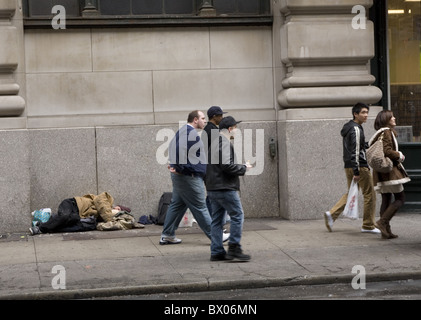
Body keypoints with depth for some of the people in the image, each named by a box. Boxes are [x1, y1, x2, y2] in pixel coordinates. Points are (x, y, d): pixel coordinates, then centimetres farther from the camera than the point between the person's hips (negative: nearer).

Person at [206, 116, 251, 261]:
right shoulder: (225, 143, -13)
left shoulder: (215, 142, 19)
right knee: (237, 216, -4)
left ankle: (217, 252, 10)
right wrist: (244, 168, -10)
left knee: (217, 220, 9)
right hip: (225, 188, -10)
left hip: (213, 188, 10)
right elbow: (226, 165, -22)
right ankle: (234, 248, -5)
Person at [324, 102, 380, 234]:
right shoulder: (356, 129, -15)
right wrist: (356, 171, -23)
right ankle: (368, 225, 5)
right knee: (369, 194, 0)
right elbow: (355, 151, -21)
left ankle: (332, 214, 4)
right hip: (359, 166, -9)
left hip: (349, 166, 10)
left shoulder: (348, 128, 16)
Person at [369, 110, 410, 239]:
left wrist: (397, 156, 14)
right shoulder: (386, 132, -13)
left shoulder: (382, 133, 18)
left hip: (382, 171, 10)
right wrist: (399, 155, -7)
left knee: (386, 200, 8)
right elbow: (387, 151, -22)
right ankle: (383, 221, -14)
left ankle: (386, 231, 8)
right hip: (390, 170, -10)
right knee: (400, 198, -5)